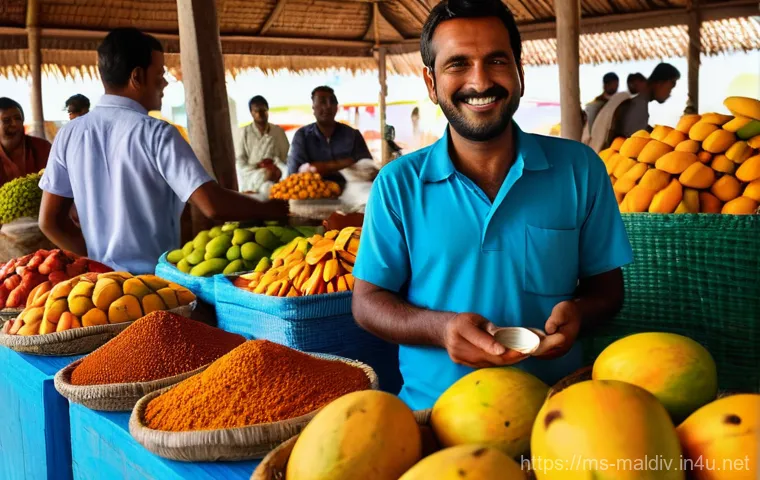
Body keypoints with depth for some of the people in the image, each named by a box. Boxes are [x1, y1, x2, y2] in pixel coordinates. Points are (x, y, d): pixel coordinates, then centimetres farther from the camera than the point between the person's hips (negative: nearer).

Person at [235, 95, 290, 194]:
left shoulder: (278, 131, 11)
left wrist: (278, 171, -13)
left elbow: (286, 156, 7)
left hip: (276, 181, 1)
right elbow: (240, 162, 1)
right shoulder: (245, 132, 5)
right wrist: (259, 174, -12)